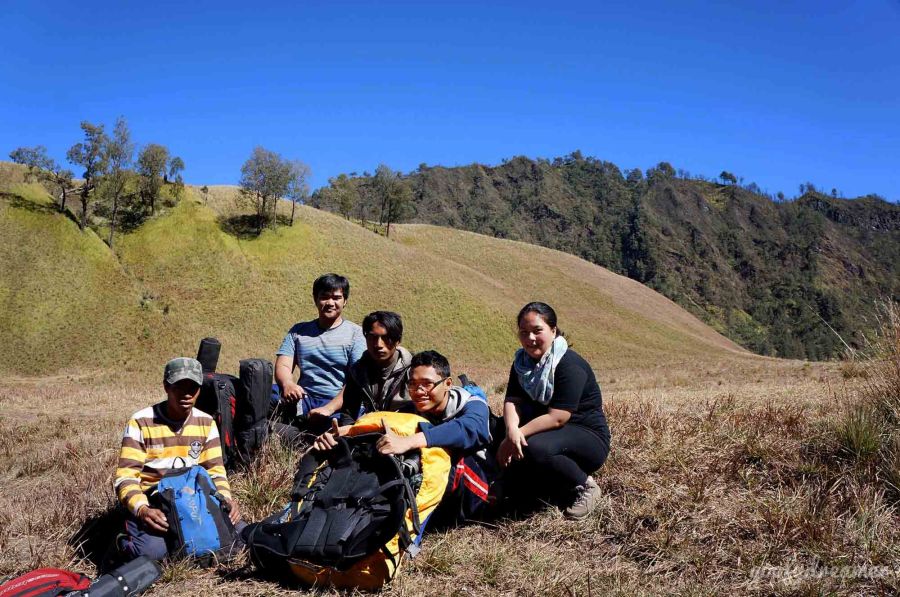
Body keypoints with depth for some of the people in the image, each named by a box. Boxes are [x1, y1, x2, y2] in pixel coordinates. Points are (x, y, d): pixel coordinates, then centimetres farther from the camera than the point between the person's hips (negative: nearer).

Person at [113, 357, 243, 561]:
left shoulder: (206, 423, 4)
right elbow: (126, 477, -14)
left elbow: (215, 470, 6)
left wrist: (226, 499, -16)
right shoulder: (141, 422, -10)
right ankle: (128, 542, 2)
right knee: (152, 551, -33)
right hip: (151, 504, -4)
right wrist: (142, 509, -33)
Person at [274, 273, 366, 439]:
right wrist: (288, 384, -18)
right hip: (303, 400, 3)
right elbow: (283, 366, 7)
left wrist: (330, 408, -19)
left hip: (340, 403, -3)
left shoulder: (355, 333, 6)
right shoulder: (299, 331, 19)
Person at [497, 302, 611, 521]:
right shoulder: (522, 361, 3)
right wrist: (512, 430, -31)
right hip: (550, 434, 7)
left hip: (588, 437, -7)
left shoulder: (570, 365, -20)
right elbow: (512, 400, -10)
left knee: (535, 448, -35)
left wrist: (518, 435, -31)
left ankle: (584, 486, -11)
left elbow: (557, 417, -27)